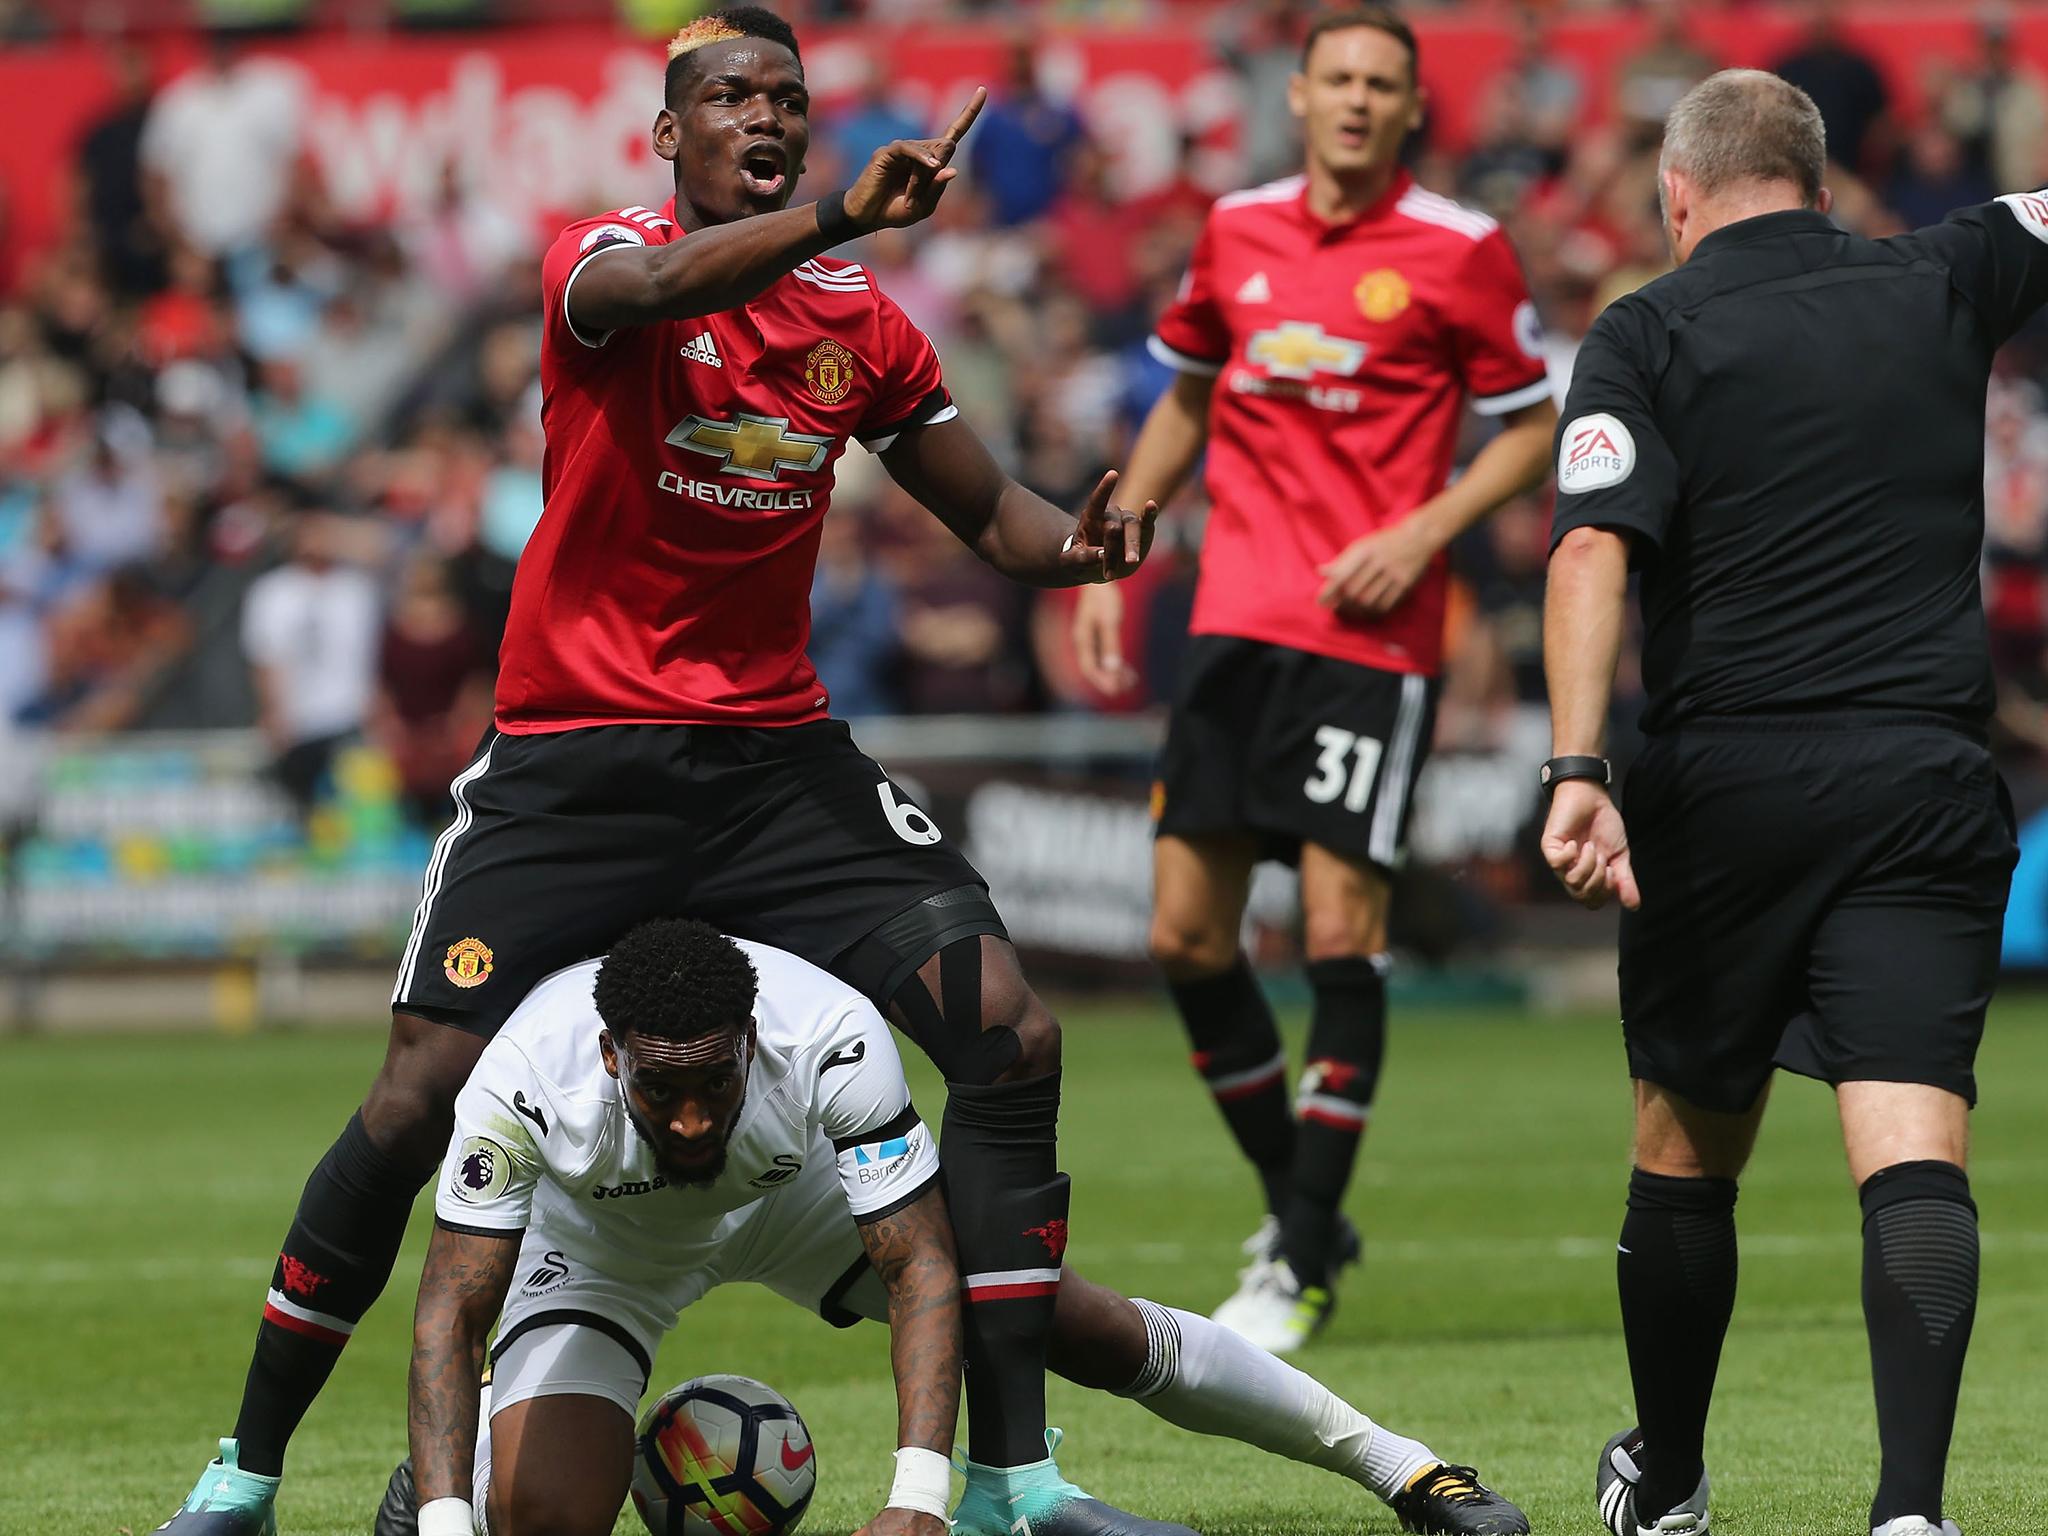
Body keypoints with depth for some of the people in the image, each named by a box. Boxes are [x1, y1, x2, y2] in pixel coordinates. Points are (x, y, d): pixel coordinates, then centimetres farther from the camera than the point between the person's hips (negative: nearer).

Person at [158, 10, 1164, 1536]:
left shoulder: (858, 322, 8)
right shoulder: (600, 257, -6)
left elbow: (989, 510, 18)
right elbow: (654, 286, -32)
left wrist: (1078, 541, -7)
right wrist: (838, 218, -50)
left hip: (780, 754, 4)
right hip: (574, 763, -4)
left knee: (1010, 1037, -10)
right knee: (426, 1095, -11)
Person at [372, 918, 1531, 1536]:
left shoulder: (830, 1039, -40)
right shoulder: (526, 1079, -41)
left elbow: (922, 1268, -36)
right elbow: (454, 1310, -35)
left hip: (803, 1192, 1)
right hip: (597, 1245, -1)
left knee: (1083, 1325, -6)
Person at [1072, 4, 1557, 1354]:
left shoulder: (1461, 253, -3)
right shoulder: (1237, 232, 9)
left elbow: (1531, 429, 3)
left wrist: (1424, 530, -12)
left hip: (1373, 633, -5)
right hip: (1236, 620, 5)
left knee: (1342, 929, -9)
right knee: (1187, 933, 1)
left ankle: (1303, 1268, -1)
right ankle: (1298, 1208, 20)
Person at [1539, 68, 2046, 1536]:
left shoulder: (1647, 337, 1)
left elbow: (1594, 551, -13)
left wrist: (1577, 772, -21)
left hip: (1725, 783, -1)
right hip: (1925, 781, 1)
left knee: (1687, 1154, 16)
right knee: (1914, 1157, -9)